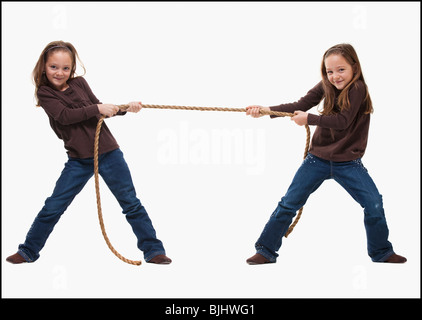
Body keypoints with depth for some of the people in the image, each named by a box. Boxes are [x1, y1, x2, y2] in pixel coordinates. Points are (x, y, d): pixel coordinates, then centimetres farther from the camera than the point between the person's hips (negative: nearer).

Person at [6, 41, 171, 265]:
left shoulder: (79, 83, 7)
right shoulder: (44, 93, -2)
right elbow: (65, 115, -17)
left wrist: (125, 108, -1)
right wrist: (98, 108, -20)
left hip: (108, 152, 2)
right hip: (79, 160, -2)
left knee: (131, 203, 3)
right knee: (52, 207, 1)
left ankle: (153, 250, 10)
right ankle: (29, 251, 20)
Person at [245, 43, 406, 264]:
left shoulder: (358, 88, -14)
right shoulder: (326, 87, 0)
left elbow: (342, 120, -24)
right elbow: (300, 105, -7)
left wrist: (309, 119, -23)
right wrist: (267, 110, -18)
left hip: (348, 163, -3)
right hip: (318, 158, 3)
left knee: (374, 204, -6)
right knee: (289, 203, 2)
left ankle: (381, 252, 16)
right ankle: (266, 250, 12)